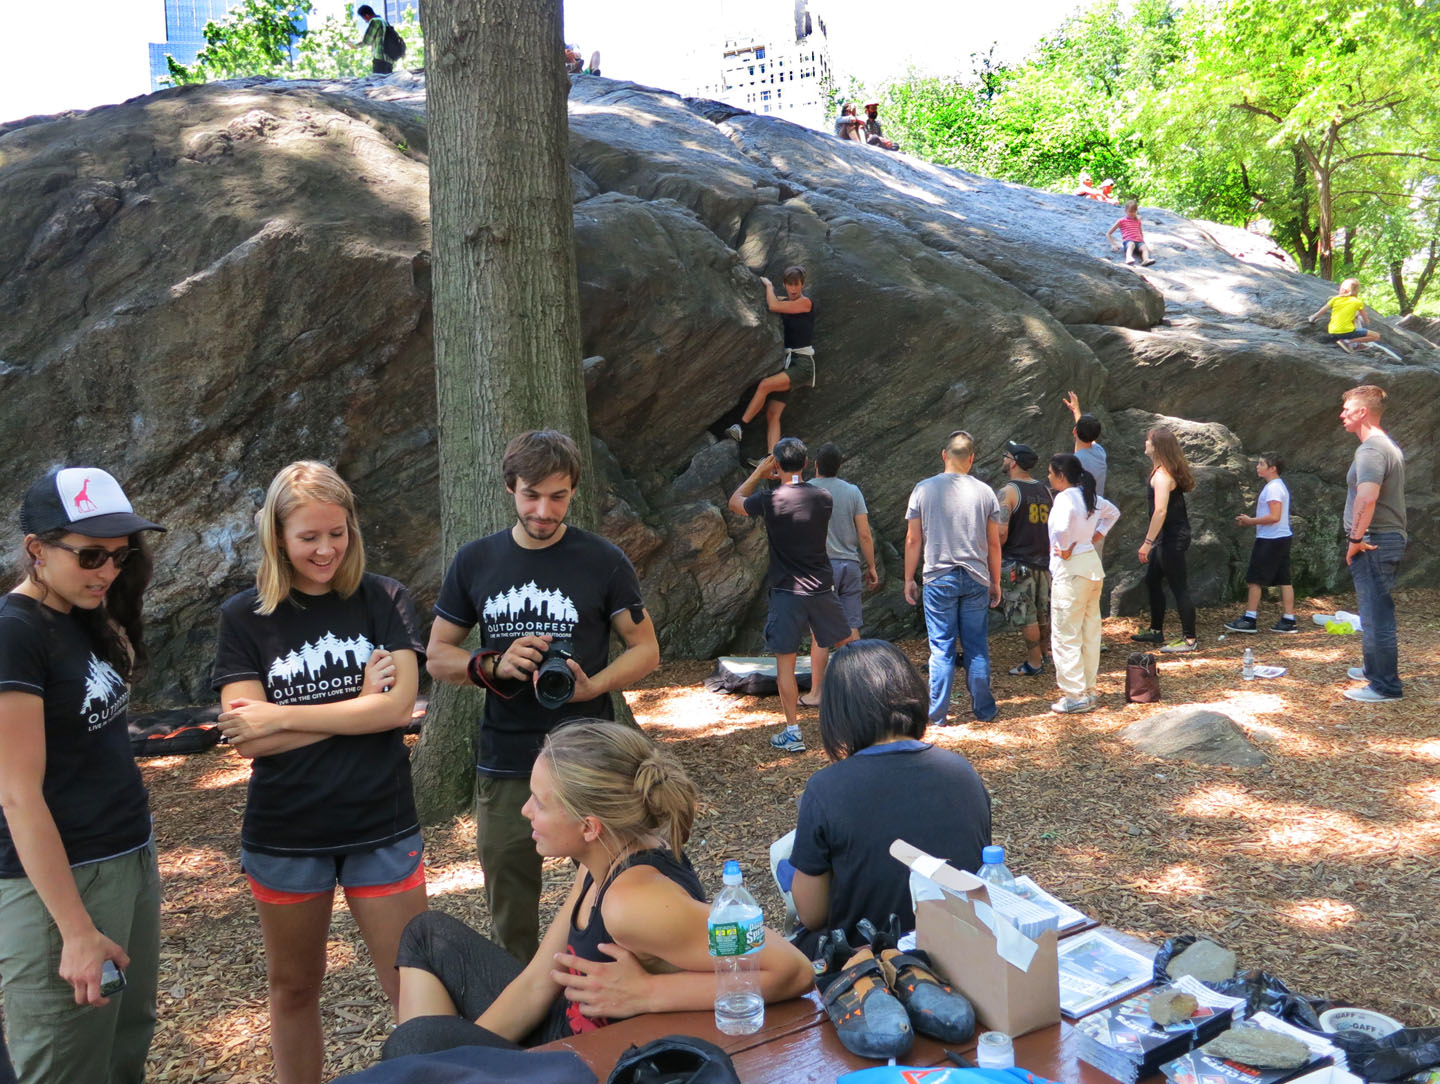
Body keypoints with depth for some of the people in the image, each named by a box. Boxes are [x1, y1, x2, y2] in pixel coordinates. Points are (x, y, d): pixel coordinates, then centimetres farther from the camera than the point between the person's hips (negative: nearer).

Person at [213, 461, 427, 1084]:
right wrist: (359, 703, -15)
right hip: (285, 836, 1)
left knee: (412, 986, 3)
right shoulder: (245, 617, -2)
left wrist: (279, 716, -13)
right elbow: (247, 741, -11)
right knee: (293, 987, 17)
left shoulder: (383, 601, -2)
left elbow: (398, 706, -14)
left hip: (381, 827, -1)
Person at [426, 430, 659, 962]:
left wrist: (592, 686, -18)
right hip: (504, 768, 2)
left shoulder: (604, 561, -3)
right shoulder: (475, 561, 4)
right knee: (511, 924, 14)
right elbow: (437, 656, 10)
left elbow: (645, 649, 2)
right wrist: (494, 665, -12)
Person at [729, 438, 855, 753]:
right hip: (822, 588, 3)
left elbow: (734, 502, 10)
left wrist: (758, 473, 19)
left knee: (785, 661, 3)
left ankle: (793, 733, 3)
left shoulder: (769, 499, -10)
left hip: (787, 591, -3)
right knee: (848, 645, 19)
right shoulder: (824, 498, -1)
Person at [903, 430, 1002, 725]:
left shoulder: (924, 489, -3)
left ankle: (937, 714, 7)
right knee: (977, 647, 10)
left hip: (939, 578, -1)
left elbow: (913, 540, -1)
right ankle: (983, 709, 17)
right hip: (976, 579, 2)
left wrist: (909, 579, 8)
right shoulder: (985, 492, 1)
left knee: (941, 648, 3)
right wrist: (995, 582, 15)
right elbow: (994, 543, 5)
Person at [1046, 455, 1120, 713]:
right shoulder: (1090, 496, 9)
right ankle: (1089, 690, 23)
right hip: (1093, 566, 9)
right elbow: (1113, 512, 27)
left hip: (1071, 569, -9)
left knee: (1065, 636, -1)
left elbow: (1062, 527, -36)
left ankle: (1075, 695, 2)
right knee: (1090, 632, 14)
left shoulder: (1065, 497, -17)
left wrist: (1065, 550, -19)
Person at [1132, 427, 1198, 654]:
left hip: (1172, 538, -11)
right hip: (1167, 537, 11)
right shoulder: (1169, 471, 12)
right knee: (1152, 580, 19)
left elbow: (1160, 511, -26)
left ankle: (1190, 640, 1)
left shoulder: (1162, 475, -19)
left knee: (1179, 588, -5)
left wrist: (1148, 542, -25)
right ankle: (1156, 631, 30)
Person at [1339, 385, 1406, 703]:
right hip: (1391, 537, 11)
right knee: (1375, 611, 20)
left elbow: (1366, 498, -30)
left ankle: (1385, 685, -1)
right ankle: (1375, 669, 32)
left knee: (1376, 614, -5)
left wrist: (1356, 539, -21)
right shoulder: (1388, 445, 16)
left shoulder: (1371, 450, -18)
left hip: (1374, 542, -11)